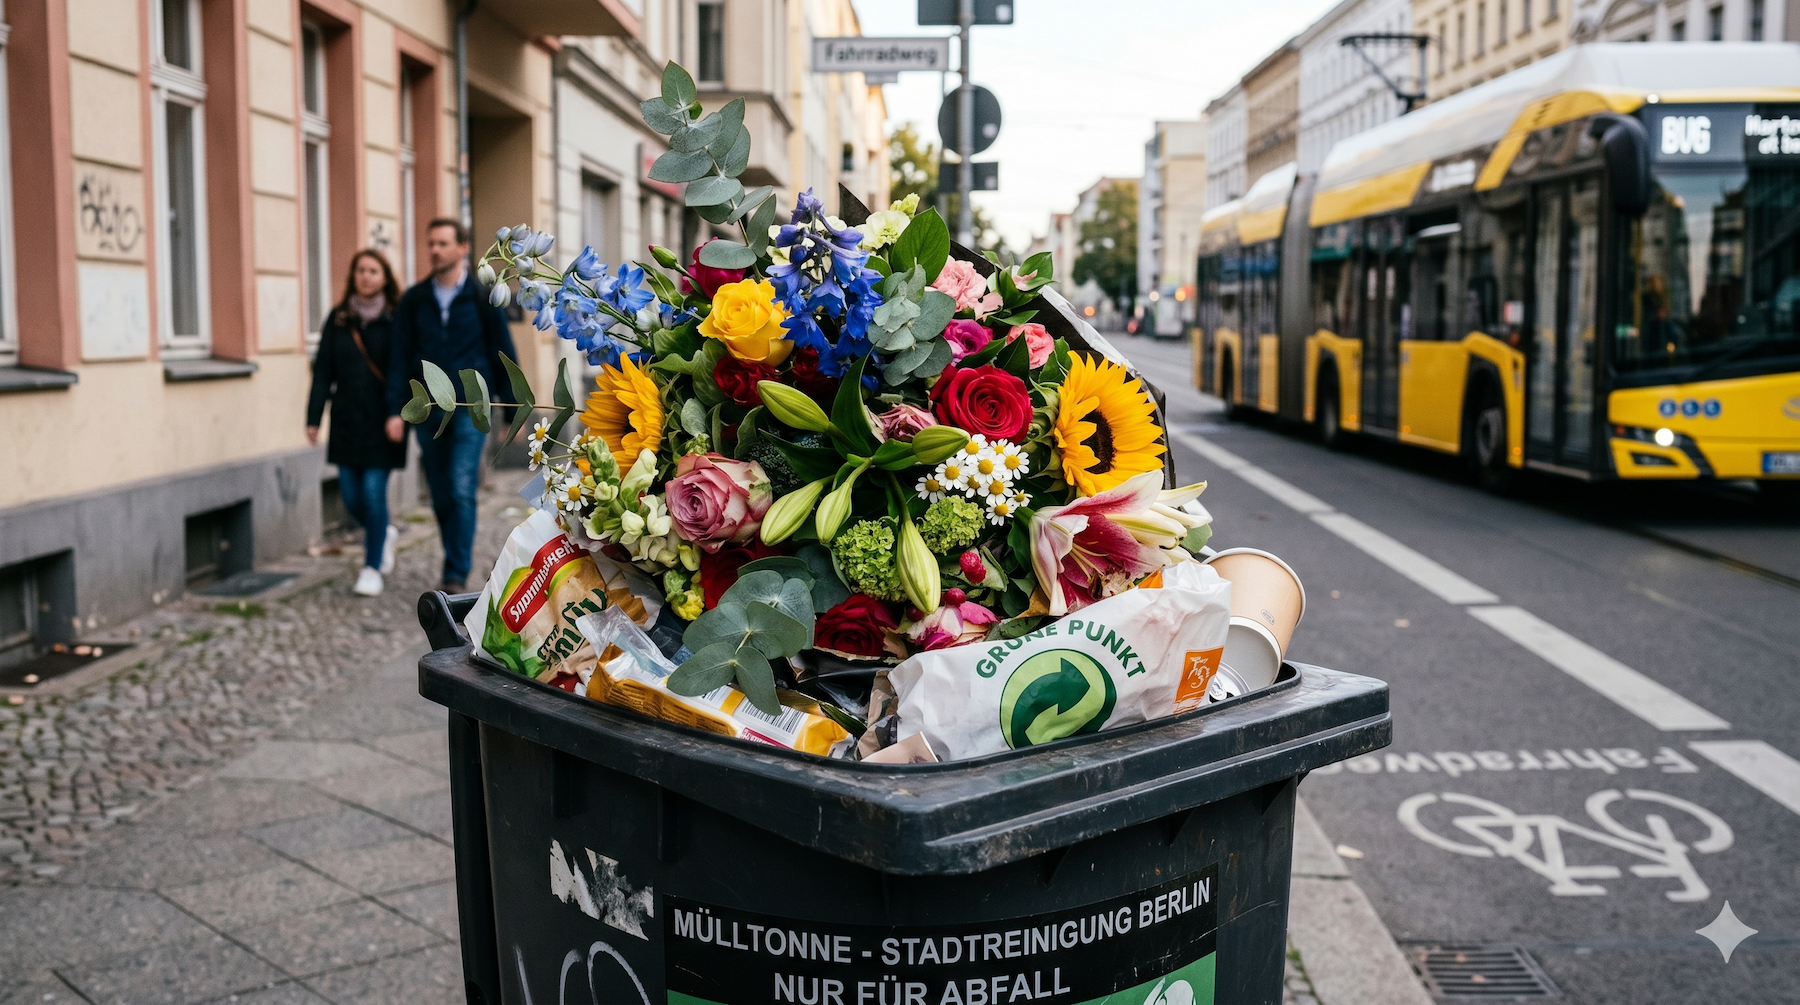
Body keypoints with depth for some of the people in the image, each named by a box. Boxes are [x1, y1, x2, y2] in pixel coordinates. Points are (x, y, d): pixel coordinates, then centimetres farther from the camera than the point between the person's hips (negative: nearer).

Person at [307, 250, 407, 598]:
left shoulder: (397, 320, -2)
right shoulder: (338, 319, 6)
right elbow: (323, 371, 5)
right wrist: (314, 418, 0)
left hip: (382, 422, -3)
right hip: (346, 421, 3)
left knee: (374, 491, -6)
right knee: (351, 495, 5)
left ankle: (372, 566, 7)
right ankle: (384, 534, 35)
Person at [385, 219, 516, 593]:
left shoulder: (482, 298, 0)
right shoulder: (413, 300, 7)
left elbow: (503, 355, 3)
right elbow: (400, 358, 6)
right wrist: (395, 410, -4)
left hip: (470, 409, -3)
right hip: (427, 410, 4)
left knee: (462, 489, -12)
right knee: (441, 496, 8)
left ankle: (456, 575, -9)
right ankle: (460, 558, 23)